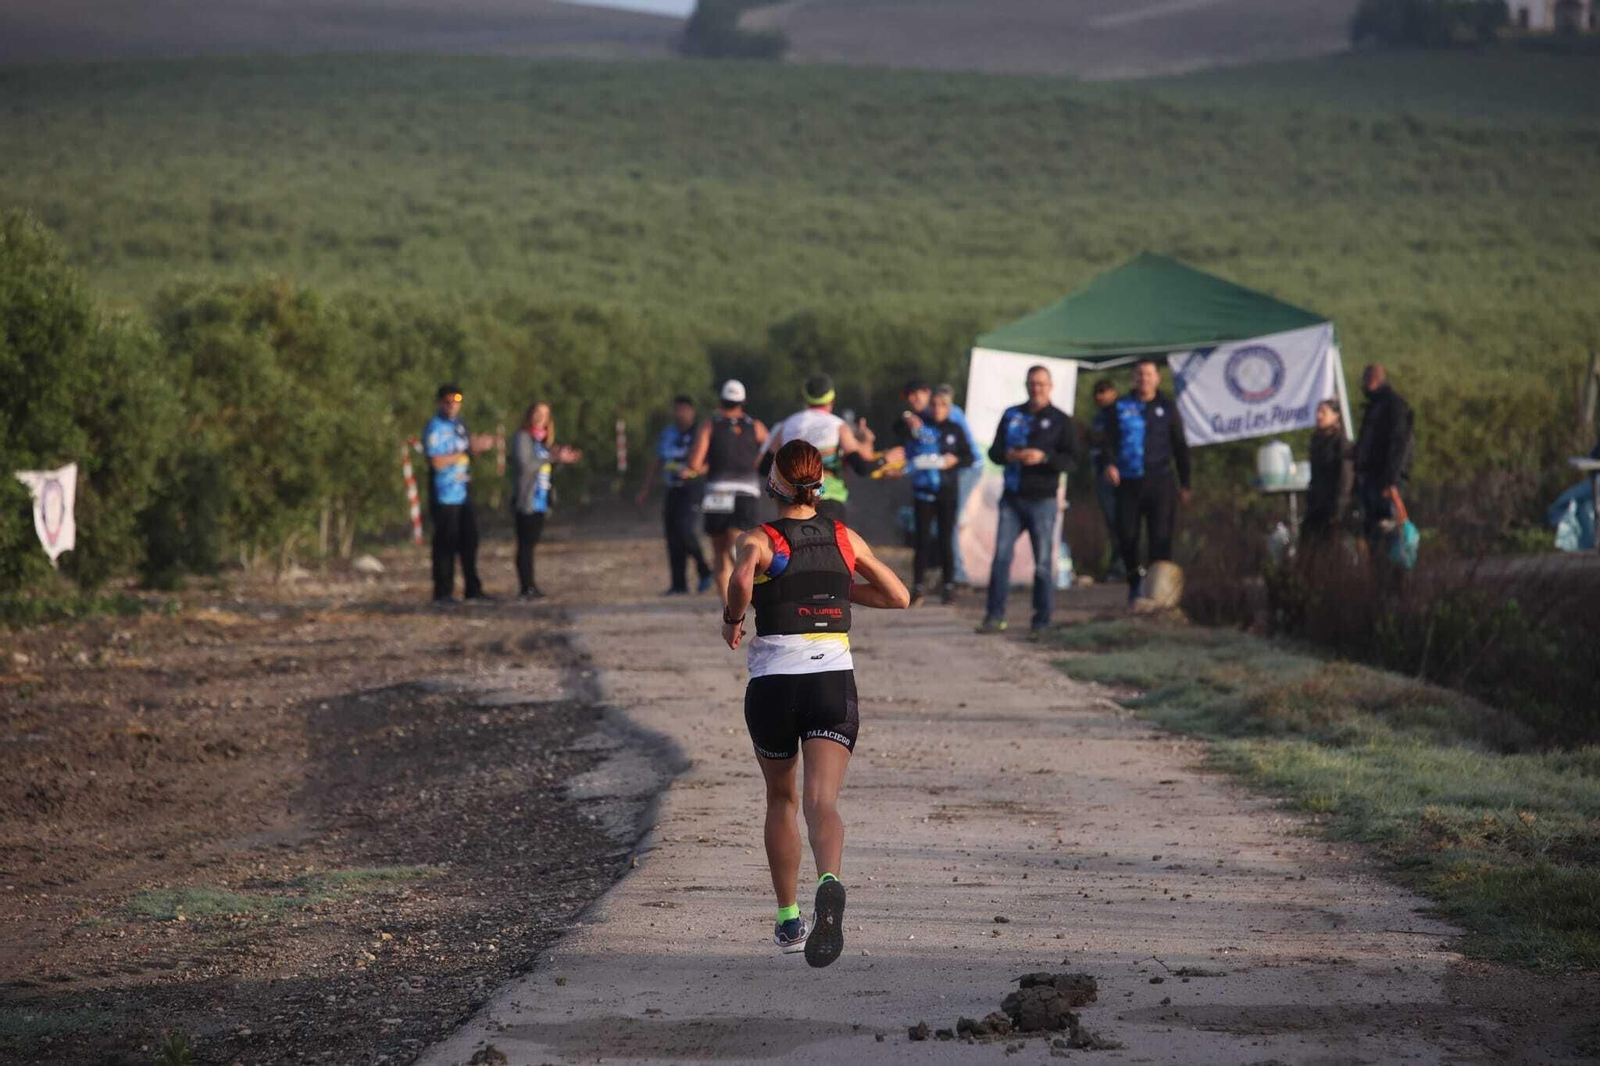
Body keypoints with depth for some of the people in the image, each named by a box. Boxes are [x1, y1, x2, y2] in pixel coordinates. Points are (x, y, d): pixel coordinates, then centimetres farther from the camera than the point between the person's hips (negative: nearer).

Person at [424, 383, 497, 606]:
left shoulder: (459, 424, 14)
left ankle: (473, 589, 22)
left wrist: (480, 446, 0)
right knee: (445, 545, -4)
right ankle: (443, 594, 1)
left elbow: (469, 450, 22)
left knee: (469, 541, 13)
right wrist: (467, 450, -18)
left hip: (463, 494, 8)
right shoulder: (434, 428, -11)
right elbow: (437, 462, -19)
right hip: (444, 496, -8)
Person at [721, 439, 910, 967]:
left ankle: (789, 921, 25)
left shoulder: (759, 540, -2)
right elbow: (899, 596, 17)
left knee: (781, 799, 20)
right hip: (834, 681, 1)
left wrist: (732, 619, -5)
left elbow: (742, 580, -25)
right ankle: (829, 884, -44)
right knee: (822, 801, -13)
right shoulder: (845, 538, 10)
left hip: (773, 685, -1)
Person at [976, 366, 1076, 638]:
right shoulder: (1011, 415, 12)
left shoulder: (1060, 420, 3)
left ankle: (1041, 622, 2)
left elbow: (1069, 459, -4)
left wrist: (1044, 457, -22)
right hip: (1012, 498, 3)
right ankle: (994, 617, 2)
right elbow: (994, 451, 12)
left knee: (1043, 563, -2)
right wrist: (1008, 455, -11)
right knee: (1001, 556, -3)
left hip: (1043, 501, -3)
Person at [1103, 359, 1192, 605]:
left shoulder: (1167, 409, 10)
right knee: (1127, 534, -1)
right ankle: (1134, 582, 19)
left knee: (1160, 536, -8)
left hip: (1160, 481, -1)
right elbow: (1110, 439, 4)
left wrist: (1184, 484, 9)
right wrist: (1110, 463, -18)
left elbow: (1180, 447, 13)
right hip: (1128, 482, 1)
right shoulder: (1121, 408, 9)